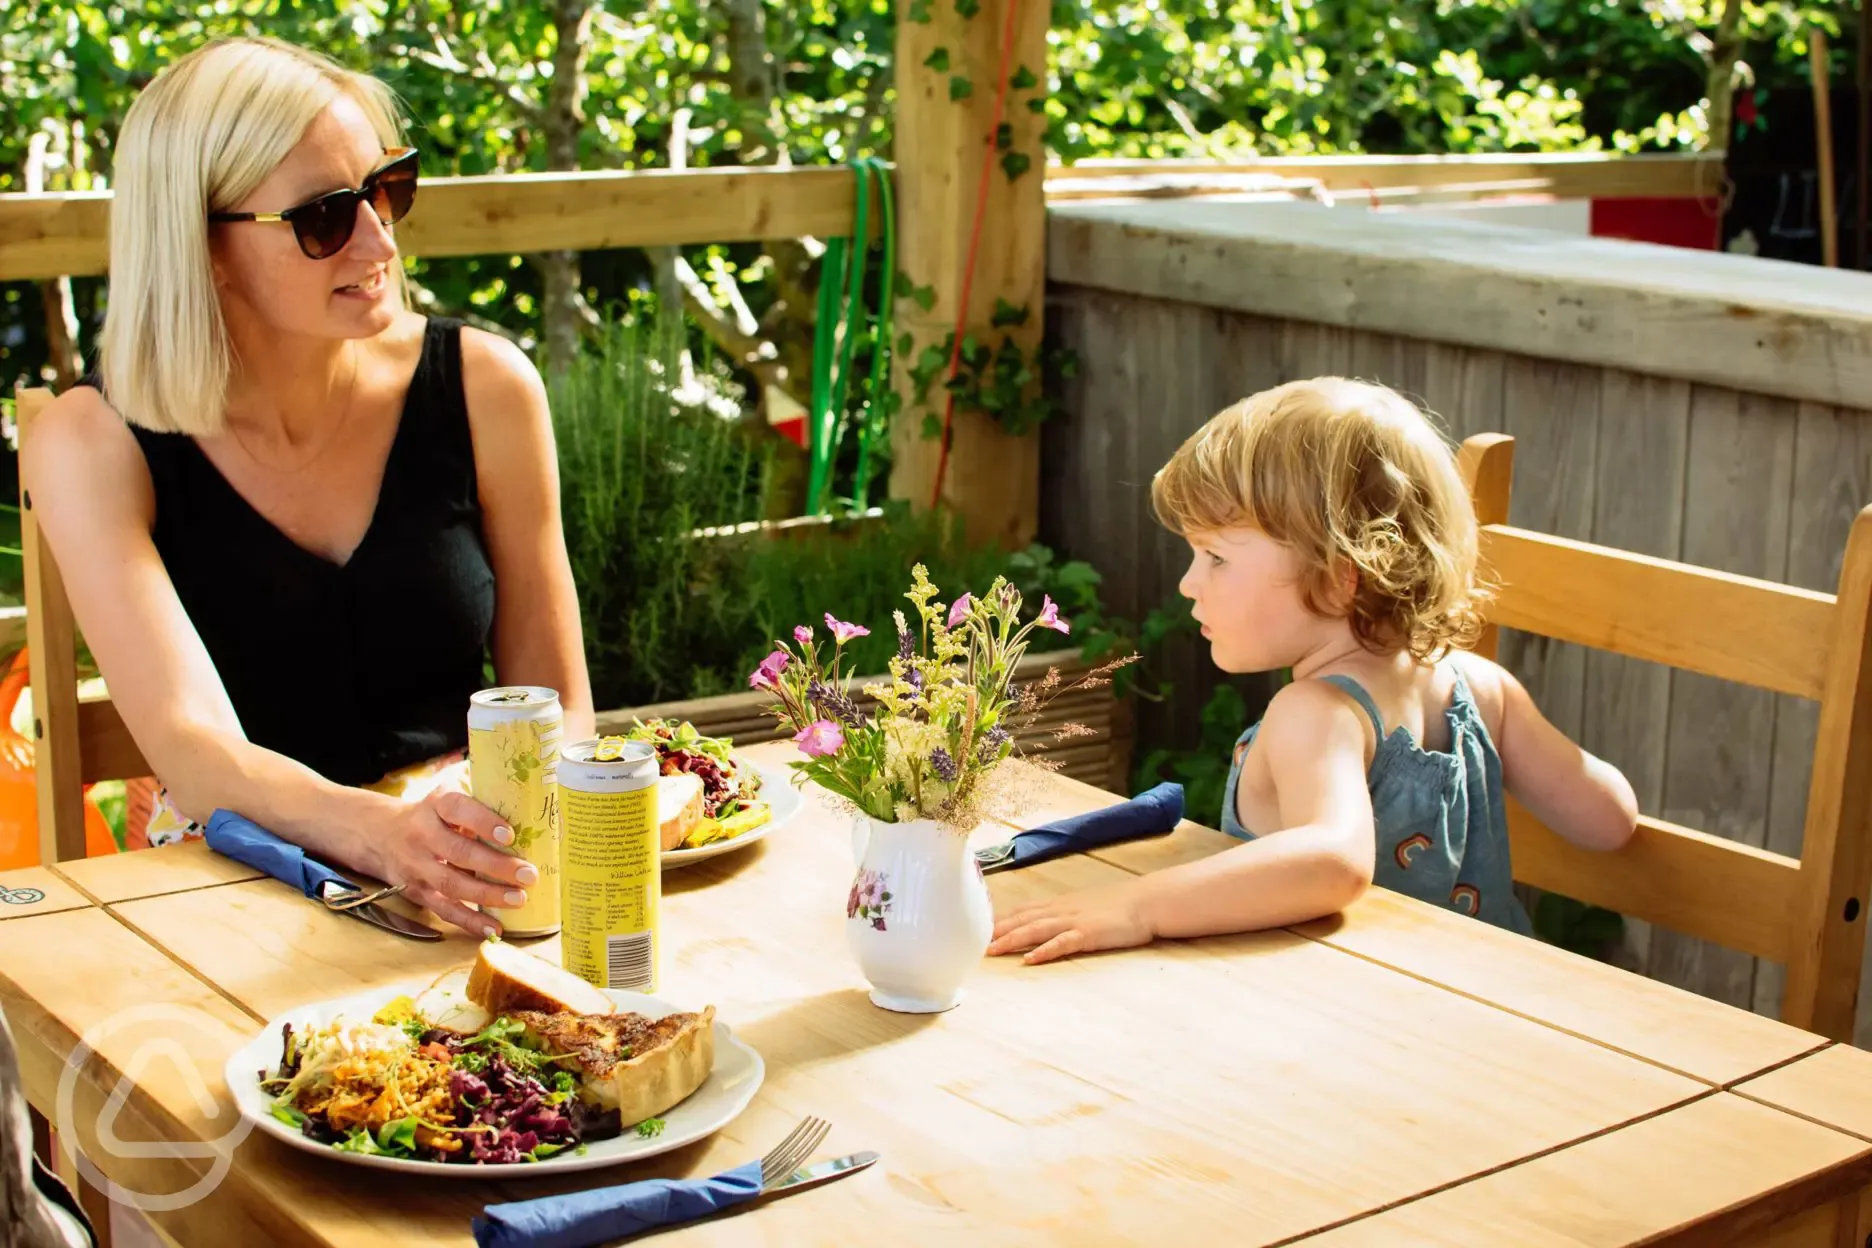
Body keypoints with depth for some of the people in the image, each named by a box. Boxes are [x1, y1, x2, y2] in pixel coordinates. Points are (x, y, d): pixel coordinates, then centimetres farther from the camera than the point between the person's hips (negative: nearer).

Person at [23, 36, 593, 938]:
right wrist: (384, 834, -39)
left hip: (470, 877, 2)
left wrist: (506, 835, -19)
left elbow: (556, 705, 3)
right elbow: (189, 745, -20)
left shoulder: (481, 388, -4)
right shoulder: (95, 446, -9)